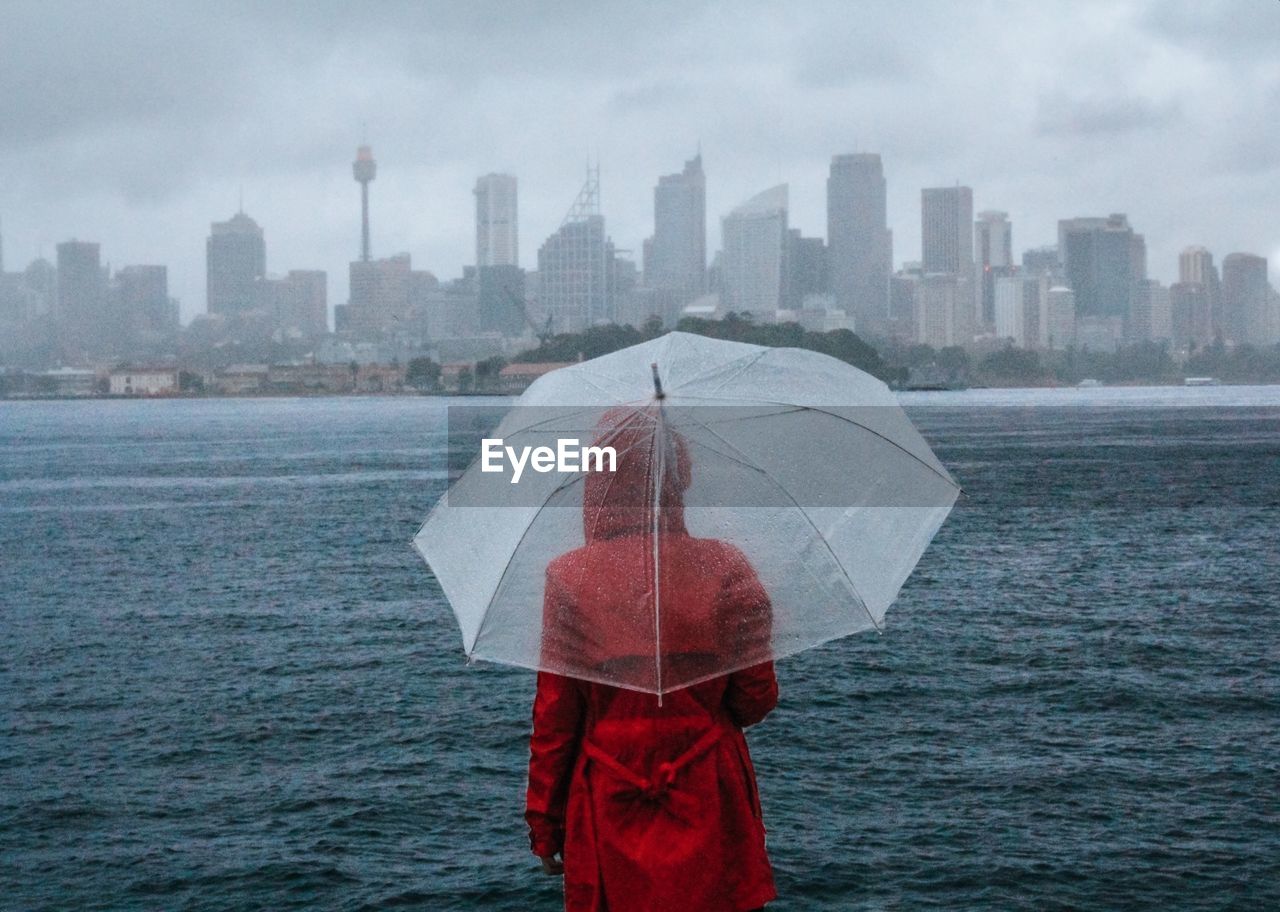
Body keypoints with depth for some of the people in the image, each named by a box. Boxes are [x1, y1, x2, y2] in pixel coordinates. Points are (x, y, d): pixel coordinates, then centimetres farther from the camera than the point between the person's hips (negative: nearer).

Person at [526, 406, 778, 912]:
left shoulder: (570, 578, -8)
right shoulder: (725, 568, -6)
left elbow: (554, 717, -5)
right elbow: (757, 701, -3)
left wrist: (543, 821, 6)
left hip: (611, 809, 0)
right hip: (709, 809, 1)